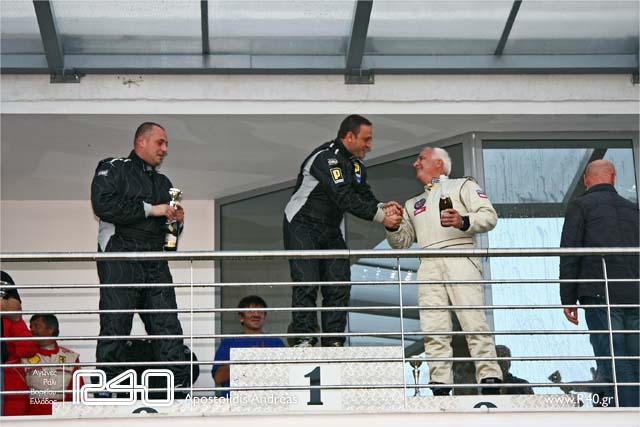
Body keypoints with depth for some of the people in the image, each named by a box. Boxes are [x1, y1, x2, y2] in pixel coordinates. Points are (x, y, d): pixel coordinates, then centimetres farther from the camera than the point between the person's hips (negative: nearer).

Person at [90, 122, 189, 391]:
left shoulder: (163, 182, 26)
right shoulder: (113, 169, 4)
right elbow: (103, 204, -15)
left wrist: (177, 220, 7)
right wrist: (151, 209, -12)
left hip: (156, 262, 6)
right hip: (120, 259, -6)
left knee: (168, 326, -2)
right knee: (115, 326, -7)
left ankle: (179, 386, -4)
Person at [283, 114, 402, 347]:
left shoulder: (356, 164, 11)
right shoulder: (326, 157, -20)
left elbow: (364, 195, 7)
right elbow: (345, 199, -29)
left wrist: (382, 206, -15)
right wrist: (380, 216, -27)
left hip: (330, 231, 9)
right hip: (302, 226, -9)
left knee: (339, 284, 0)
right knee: (306, 282, -16)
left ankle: (333, 341, 0)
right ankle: (304, 339, -16)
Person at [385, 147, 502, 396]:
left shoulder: (463, 186, 20)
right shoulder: (413, 204, 35)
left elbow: (489, 216, 6)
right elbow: (401, 242, 26)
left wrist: (464, 222, -12)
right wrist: (394, 226, 5)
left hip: (459, 258, -4)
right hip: (428, 266, 4)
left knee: (473, 320, -16)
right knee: (434, 329, -9)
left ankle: (490, 382, -19)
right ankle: (440, 389, -13)